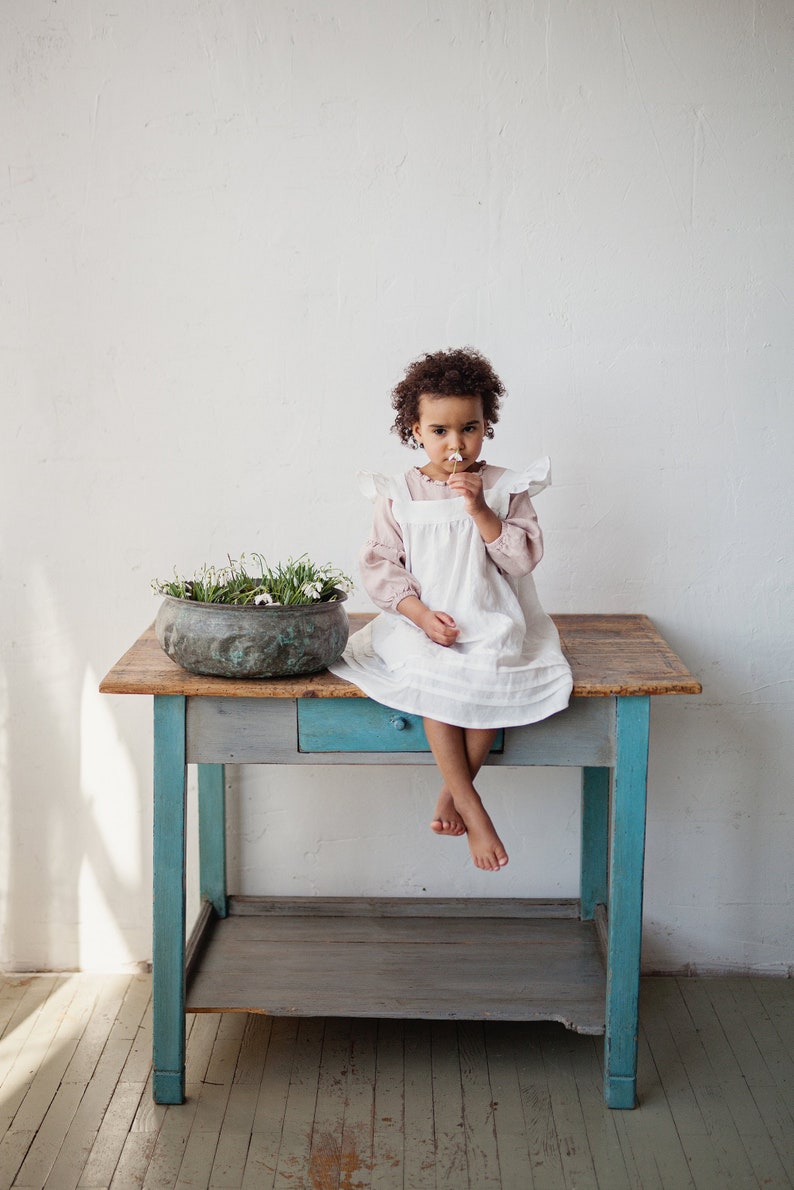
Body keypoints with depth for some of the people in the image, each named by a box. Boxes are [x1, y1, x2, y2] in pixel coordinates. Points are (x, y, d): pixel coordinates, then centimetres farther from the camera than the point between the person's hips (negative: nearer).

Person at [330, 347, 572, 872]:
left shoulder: (505, 488, 3)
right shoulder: (398, 495, 3)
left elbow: (524, 556, -6)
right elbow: (380, 563, 0)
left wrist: (480, 510, -18)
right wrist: (419, 612, -14)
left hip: (492, 626, 1)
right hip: (423, 625, 0)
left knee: (495, 680, -29)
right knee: (436, 676, -30)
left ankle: (453, 790, -7)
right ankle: (470, 805, -19)